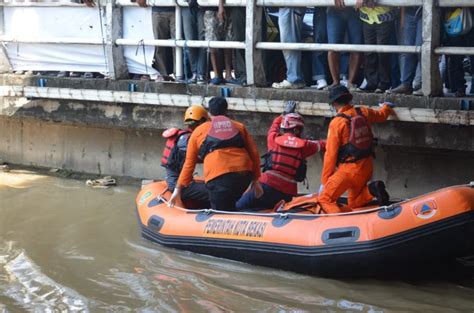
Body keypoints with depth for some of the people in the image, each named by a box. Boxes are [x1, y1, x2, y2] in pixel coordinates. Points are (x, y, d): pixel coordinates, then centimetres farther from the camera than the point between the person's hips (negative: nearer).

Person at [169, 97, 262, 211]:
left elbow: (189, 163, 22)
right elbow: (254, 154, 20)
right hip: (244, 175, 3)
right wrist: (255, 180, 27)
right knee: (230, 206, 22)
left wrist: (178, 188, 28)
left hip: (218, 176, -3)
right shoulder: (239, 127, 26)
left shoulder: (199, 131, 22)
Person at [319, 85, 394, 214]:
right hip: (367, 167, 7)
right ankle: (372, 190, -4)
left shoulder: (336, 122, -13)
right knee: (354, 204, 22)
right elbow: (381, 116, 27)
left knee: (325, 199, -1)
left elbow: (331, 154, -12)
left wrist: (324, 181, -4)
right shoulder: (363, 113, 4)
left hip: (349, 169, -7)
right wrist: (386, 106, 52)